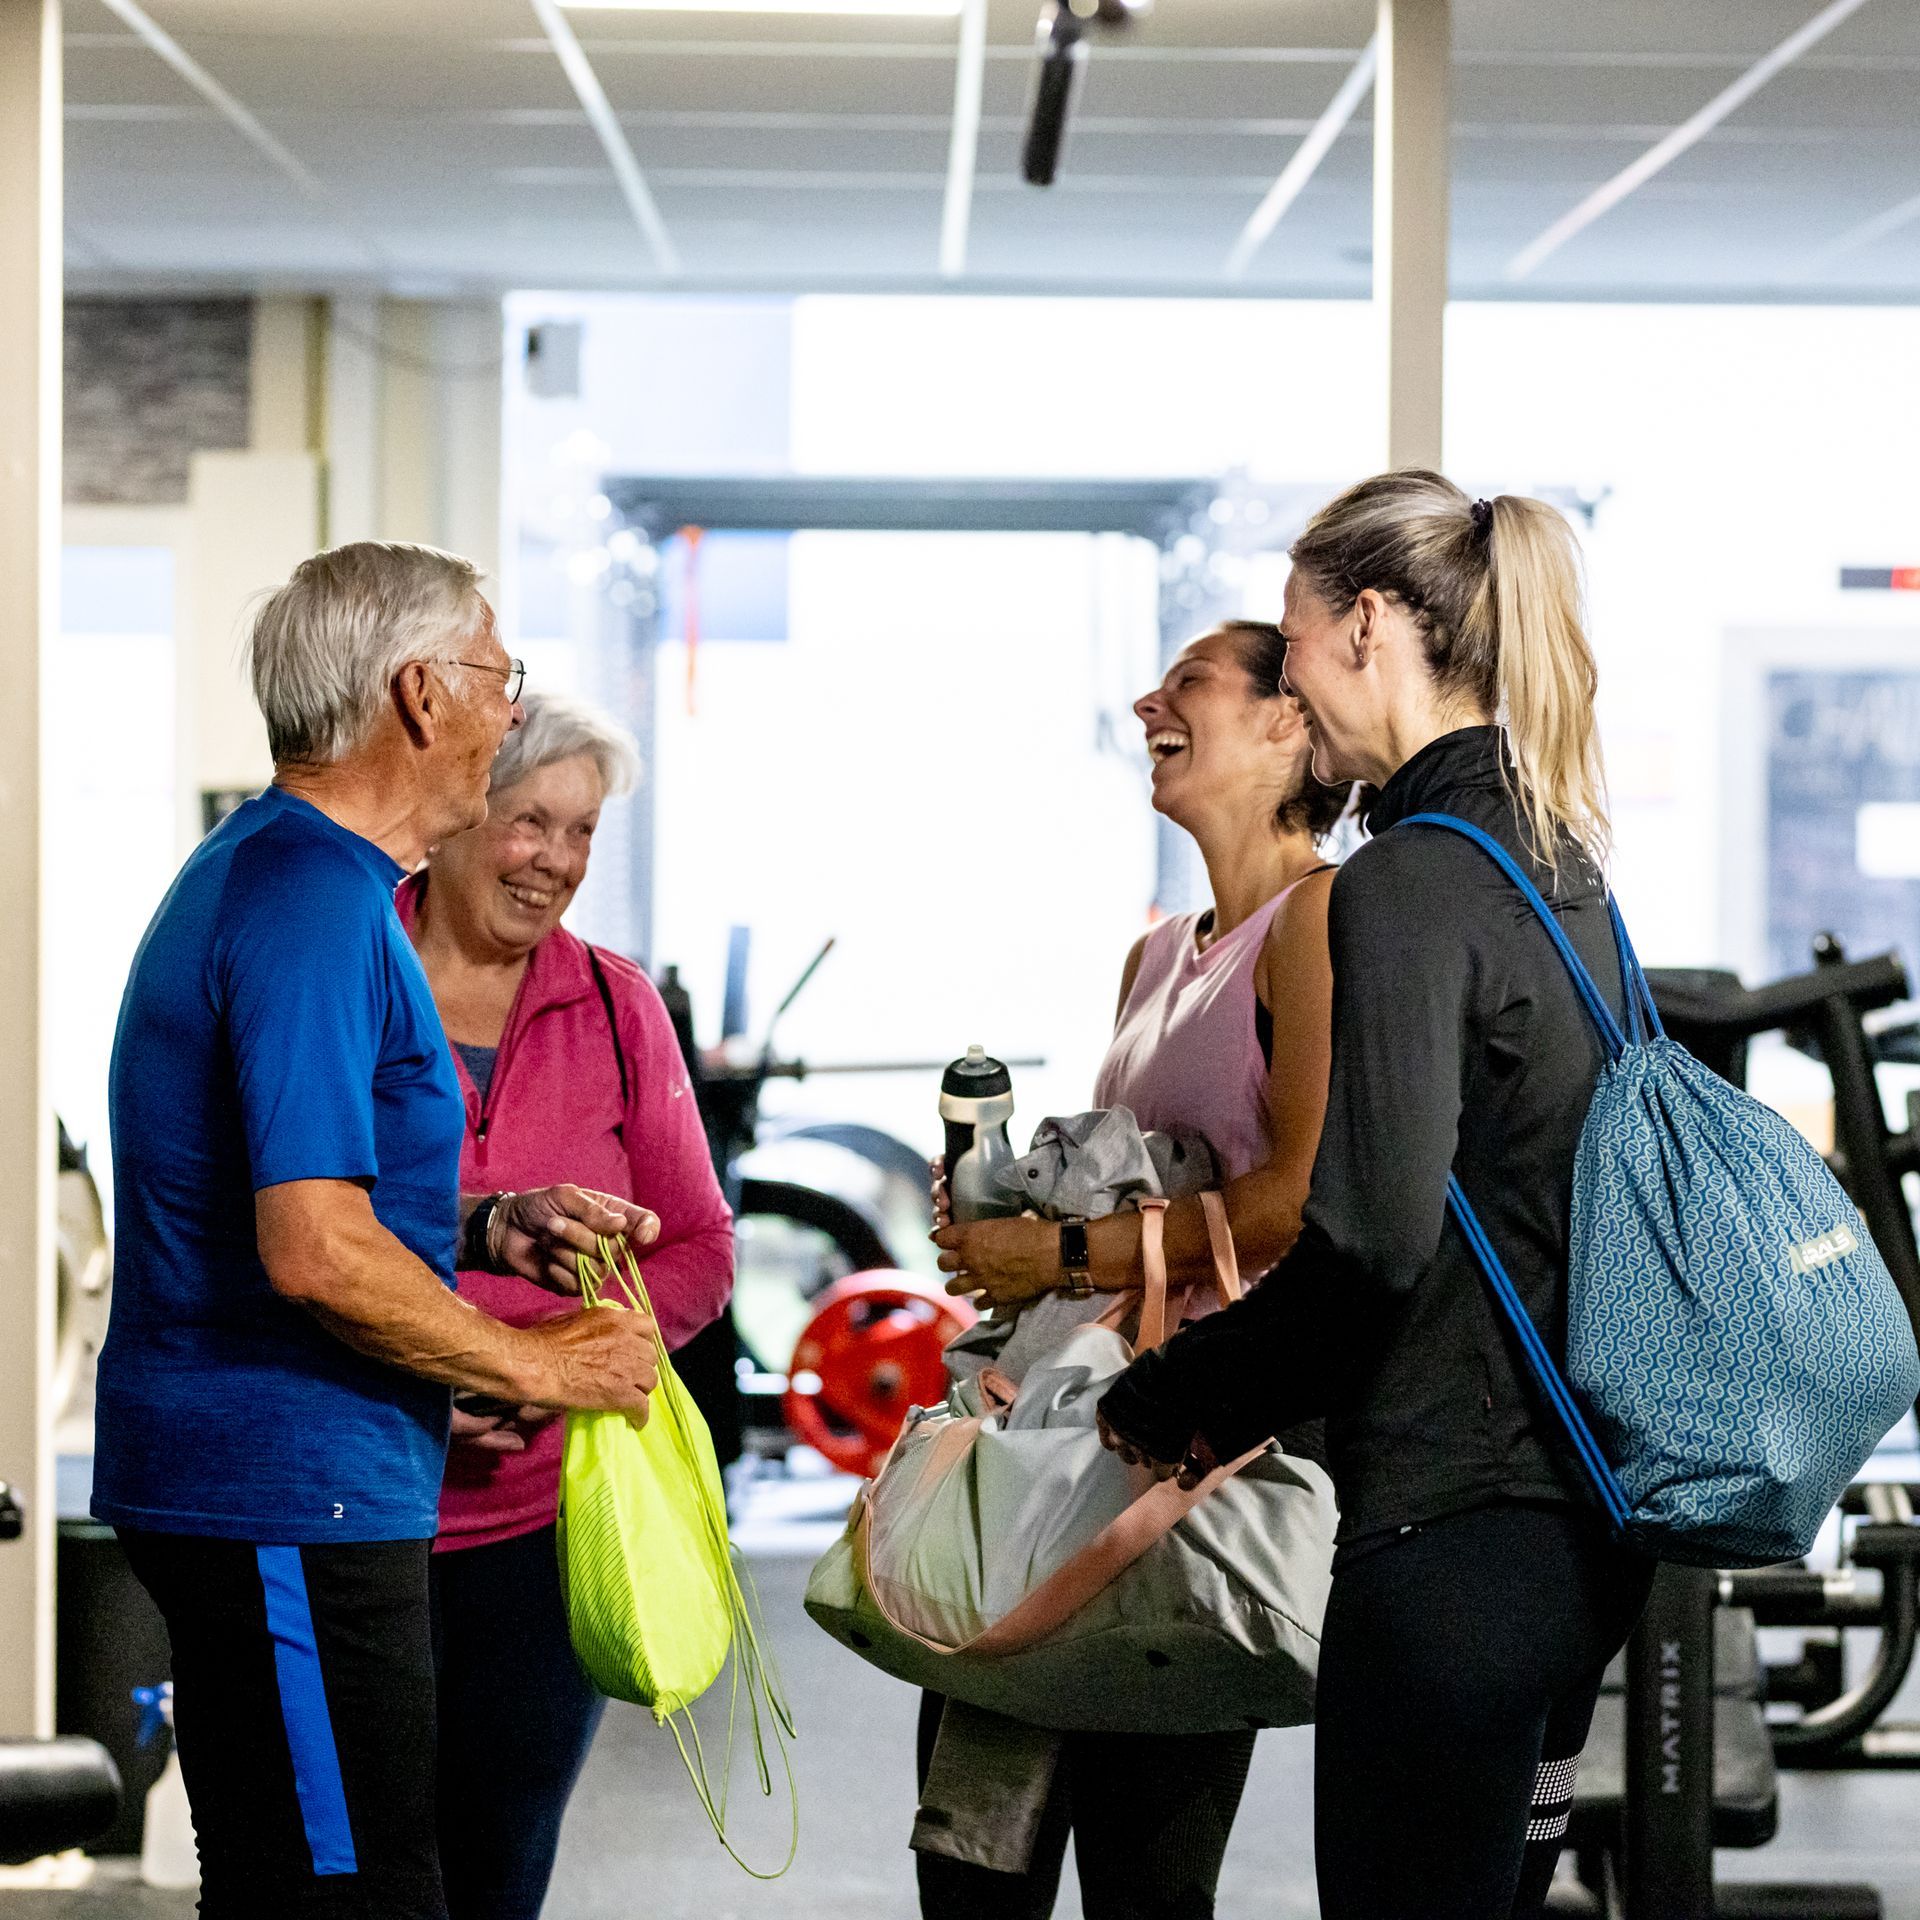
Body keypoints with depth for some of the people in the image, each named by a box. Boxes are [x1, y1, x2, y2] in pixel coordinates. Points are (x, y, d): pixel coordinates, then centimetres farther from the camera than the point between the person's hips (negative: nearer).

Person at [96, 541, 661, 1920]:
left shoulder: (261, 874, 17)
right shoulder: (316, 901, -17)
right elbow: (315, 1254, -24)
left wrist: (490, 1230, 12)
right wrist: (541, 1367, -12)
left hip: (251, 1484, 11)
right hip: (289, 1496, -11)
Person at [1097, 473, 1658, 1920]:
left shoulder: (1406, 887, -16)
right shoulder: (1561, 870, 12)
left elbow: (1374, 1240, -23)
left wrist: (1165, 1402, -8)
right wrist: (1252, 1401, 17)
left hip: (1452, 1531, -9)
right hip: (1574, 1519, 10)